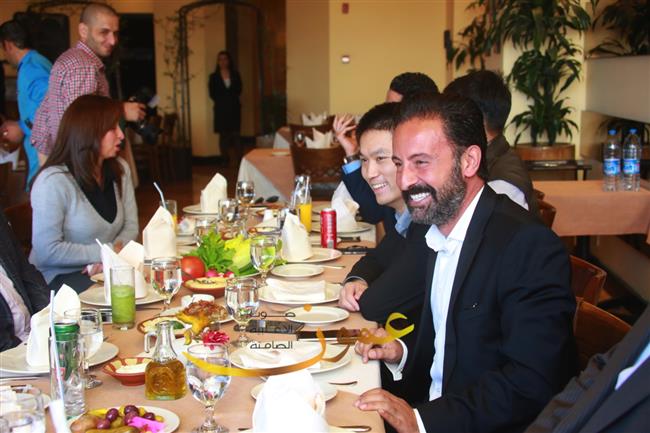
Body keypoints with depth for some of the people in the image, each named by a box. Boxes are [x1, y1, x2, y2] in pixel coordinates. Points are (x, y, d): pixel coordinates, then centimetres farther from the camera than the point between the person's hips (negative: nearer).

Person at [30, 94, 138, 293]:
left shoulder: (120, 170, 6)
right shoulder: (53, 181, -17)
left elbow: (130, 227, 6)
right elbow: (48, 251, -21)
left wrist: (116, 250, -16)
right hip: (59, 277, -7)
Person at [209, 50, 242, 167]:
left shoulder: (235, 75, 9)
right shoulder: (214, 76, 6)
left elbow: (238, 90, 3)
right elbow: (213, 94, 0)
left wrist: (223, 95, -6)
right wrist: (229, 95, -6)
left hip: (234, 108, 0)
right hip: (221, 109, 0)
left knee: (235, 135, -4)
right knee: (223, 135, 0)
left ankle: (239, 160, -5)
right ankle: (225, 161, 3)